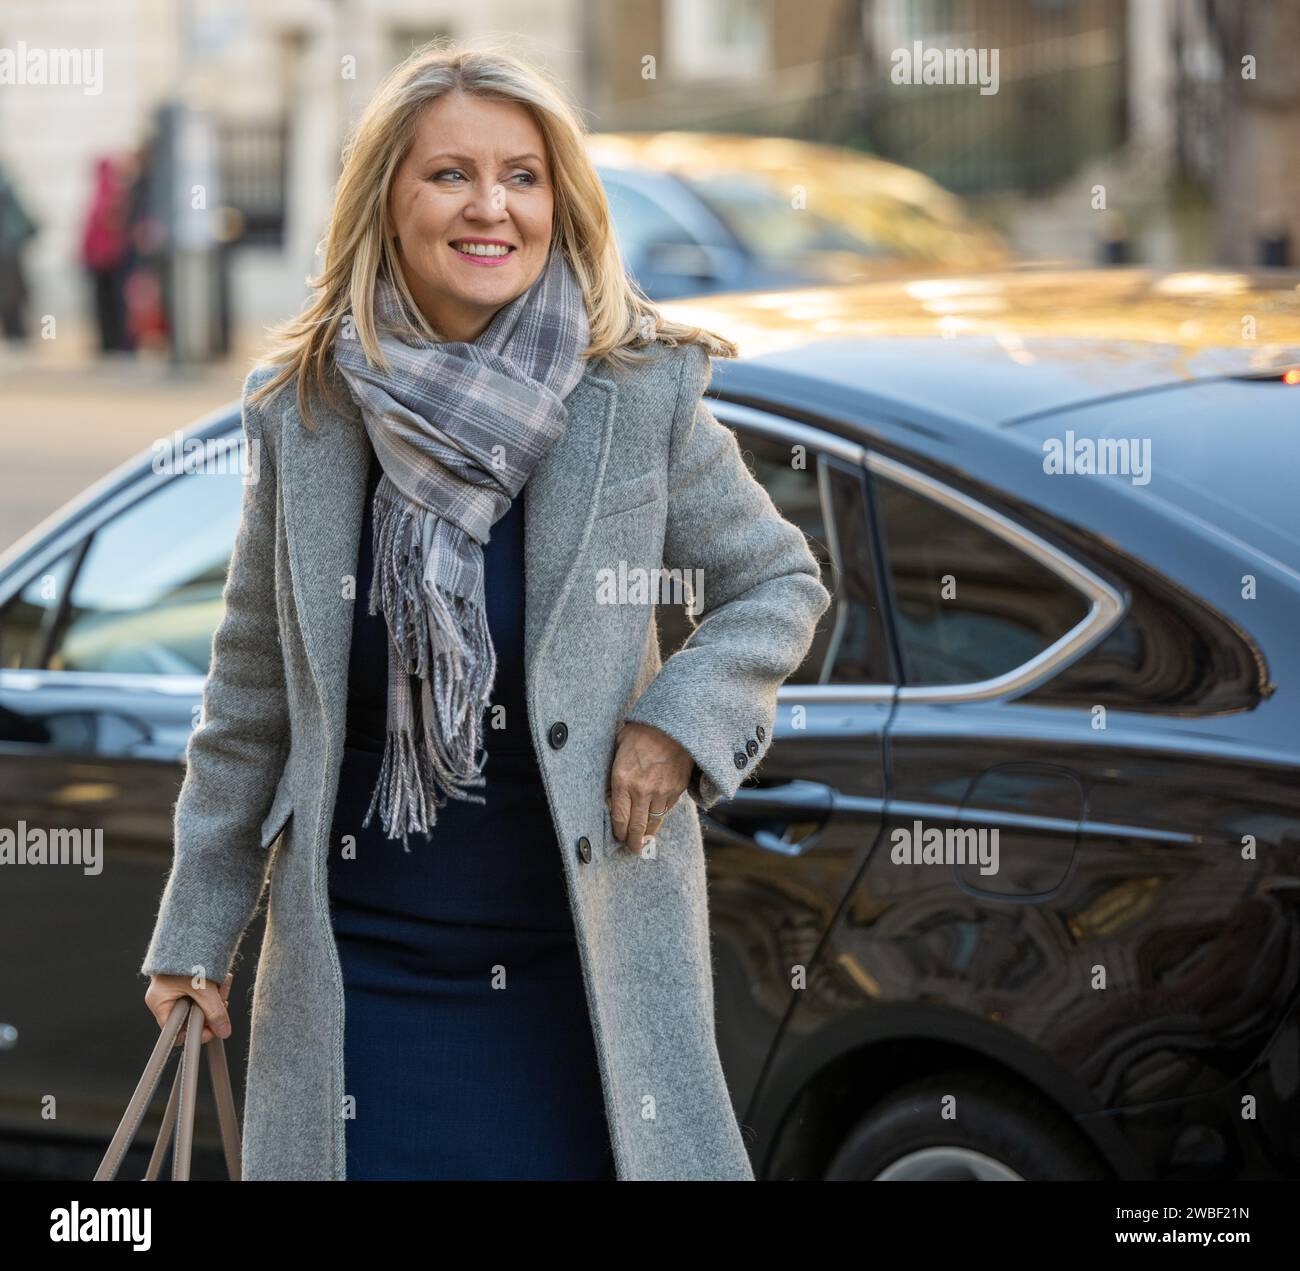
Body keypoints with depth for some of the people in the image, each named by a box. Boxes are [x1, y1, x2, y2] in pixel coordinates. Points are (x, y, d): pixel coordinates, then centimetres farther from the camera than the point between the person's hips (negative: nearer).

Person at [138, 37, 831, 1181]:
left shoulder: (643, 396, -4)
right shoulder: (306, 411, 1)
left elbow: (781, 584, 9)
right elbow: (251, 699, 9)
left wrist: (681, 720, -9)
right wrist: (196, 930, 11)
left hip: (588, 964, -1)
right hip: (359, 967, 1)